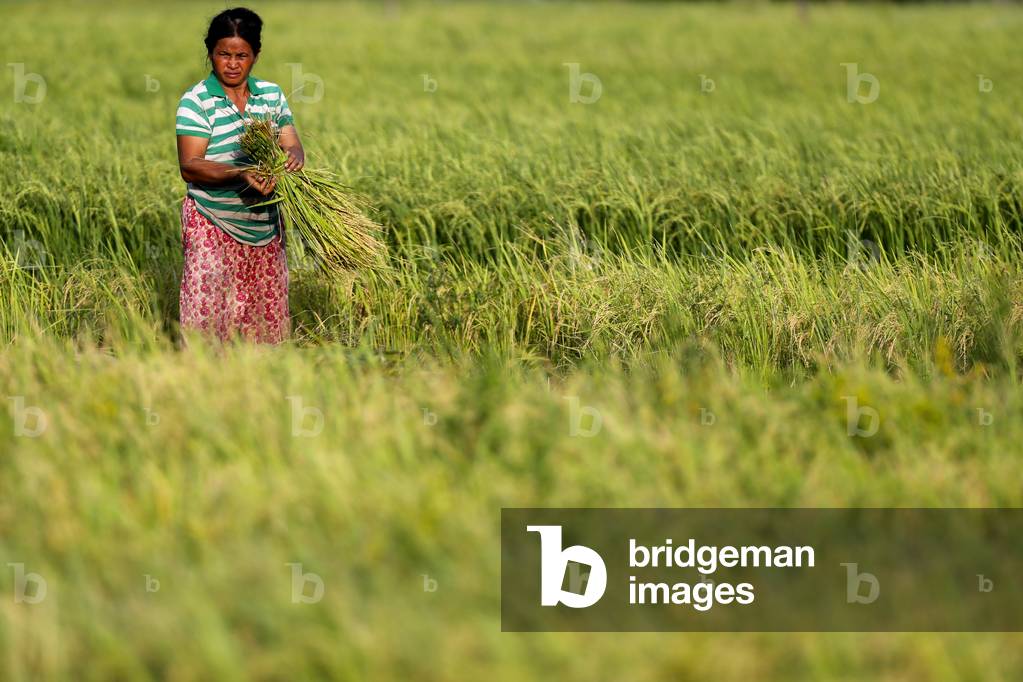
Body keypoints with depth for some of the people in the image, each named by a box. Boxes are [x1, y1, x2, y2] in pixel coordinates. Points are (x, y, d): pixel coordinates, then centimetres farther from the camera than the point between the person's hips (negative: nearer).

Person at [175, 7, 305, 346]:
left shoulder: (272, 94, 7)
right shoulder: (196, 101, -9)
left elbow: (292, 146, 5)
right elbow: (189, 166, -16)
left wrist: (294, 156, -21)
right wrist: (241, 174, -31)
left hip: (265, 225, 5)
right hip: (213, 227, -4)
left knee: (266, 313, 8)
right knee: (212, 316, -7)